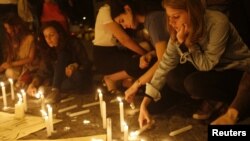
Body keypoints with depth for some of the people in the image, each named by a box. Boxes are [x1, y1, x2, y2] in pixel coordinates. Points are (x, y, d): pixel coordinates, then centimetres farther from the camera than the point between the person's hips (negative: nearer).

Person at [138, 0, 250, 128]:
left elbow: (206, 64, -21)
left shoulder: (218, 23, -31)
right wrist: (145, 103, -17)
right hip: (213, 69, 6)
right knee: (172, 77, -18)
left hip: (237, 72, -6)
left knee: (194, 83, -31)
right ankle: (211, 97, 3)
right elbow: (166, 63, -12)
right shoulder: (181, 28, -13)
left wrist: (185, 42, -32)